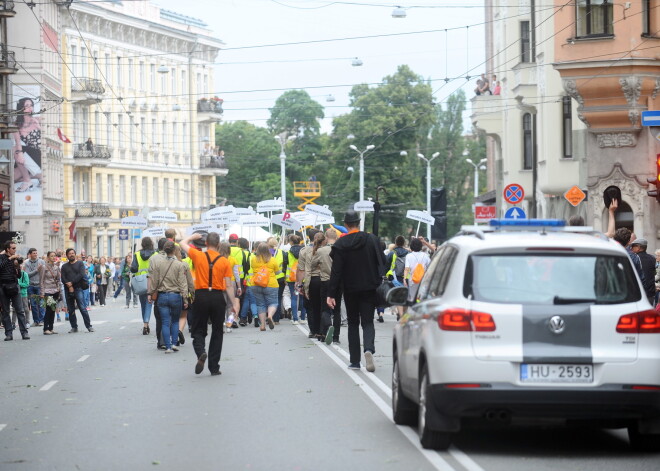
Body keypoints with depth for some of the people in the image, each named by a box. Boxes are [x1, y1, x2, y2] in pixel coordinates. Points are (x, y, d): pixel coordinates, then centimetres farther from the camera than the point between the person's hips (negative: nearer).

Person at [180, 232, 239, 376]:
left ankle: (201, 351, -20)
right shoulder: (224, 261, -2)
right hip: (218, 297, 0)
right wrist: (234, 303, 5)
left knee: (199, 330, 11)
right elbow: (229, 285, -1)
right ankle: (214, 367, 11)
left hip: (201, 296, 0)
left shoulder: (198, 256, -3)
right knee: (217, 332, 11)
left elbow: (183, 243, 13)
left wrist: (193, 236, 31)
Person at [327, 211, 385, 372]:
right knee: (367, 321, 3)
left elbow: (336, 272, -9)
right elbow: (382, 261, 0)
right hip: (369, 288, 0)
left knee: (353, 323, 11)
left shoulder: (340, 244, -8)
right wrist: (378, 281, 16)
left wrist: (331, 294, -7)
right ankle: (369, 348, -26)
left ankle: (355, 360, 9)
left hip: (350, 289, 0)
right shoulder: (372, 239, -4)